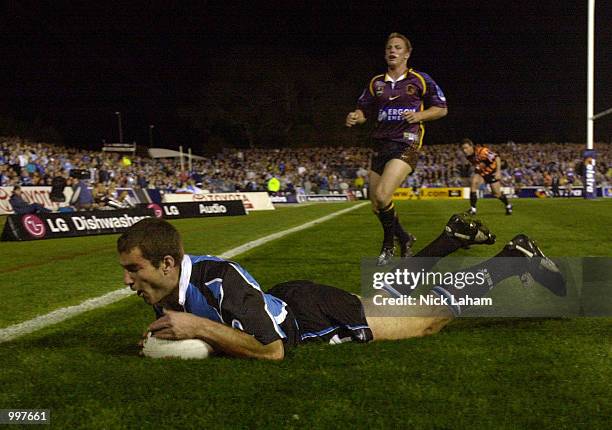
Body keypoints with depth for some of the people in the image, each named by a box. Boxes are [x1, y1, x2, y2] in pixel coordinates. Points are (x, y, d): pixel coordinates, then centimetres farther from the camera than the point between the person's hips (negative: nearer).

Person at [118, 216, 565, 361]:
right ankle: (455, 235, 47)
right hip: (284, 300, 7)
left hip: (311, 313, -7)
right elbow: (176, 319, 6)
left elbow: (272, 348, -38)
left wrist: (199, 327, -40)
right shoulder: (166, 290, -15)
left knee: (430, 316, 7)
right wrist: (166, 338, -17)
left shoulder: (221, 279, -39)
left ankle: (519, 258, 24)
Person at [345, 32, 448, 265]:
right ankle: (404, 238, 30)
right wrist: (354, 117, -8)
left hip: (406, 145, -5)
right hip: (381, 145, 6)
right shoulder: (376, 83, 12)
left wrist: (419, 115, -12)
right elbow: (364, 110, 15)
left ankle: (389, 244, 2)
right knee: (376, 205, 5)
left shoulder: (420, 80, 1)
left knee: (382, 196, -22)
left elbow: (441, 108, 6)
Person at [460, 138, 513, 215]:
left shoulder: (482, 151, -33)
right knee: (473, 183, -23)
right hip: (480, 172, 5)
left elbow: (497, 158, -31)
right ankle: (473, 209, -20)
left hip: (492, 172, -5)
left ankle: (508, 206, 33)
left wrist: (498, 171, -37)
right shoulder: (468, 155, -11)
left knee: (497, 193, 1)